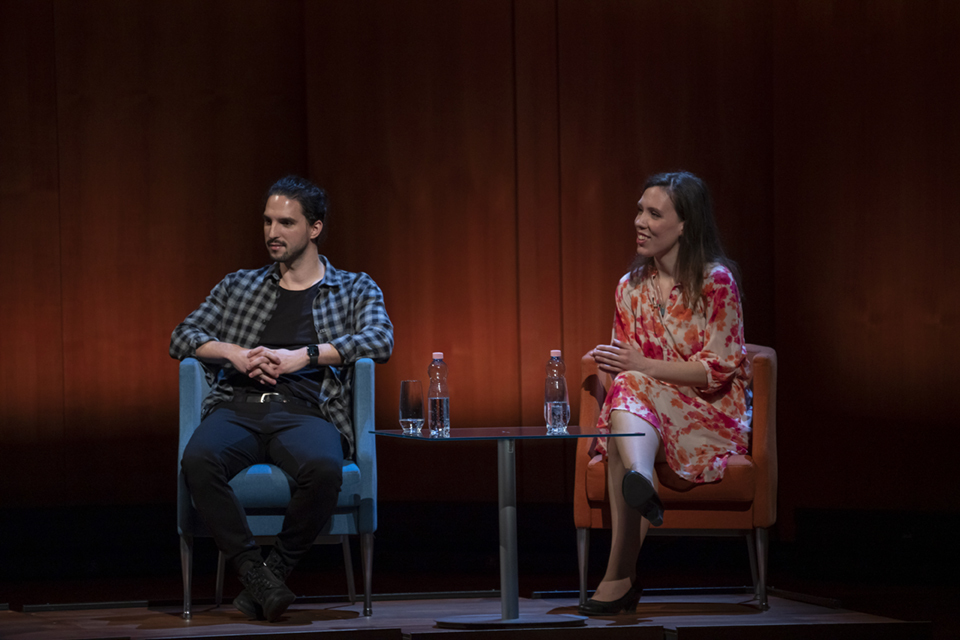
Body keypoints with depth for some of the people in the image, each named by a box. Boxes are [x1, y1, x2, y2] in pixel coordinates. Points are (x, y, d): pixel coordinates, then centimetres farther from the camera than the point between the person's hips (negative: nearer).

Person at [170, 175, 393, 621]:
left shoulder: (355, 289, 19)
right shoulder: (238, 287, 26)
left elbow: (380, 340, 0)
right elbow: (184, 336, 17)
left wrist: (303, 356, -10)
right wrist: (234, 353, -4)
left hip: (305, 412, -2)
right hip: (237, 409, 2)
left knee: (323, 467, -39)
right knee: (199, 460, -35)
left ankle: (277, 569, -21)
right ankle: (252, 570, -28)